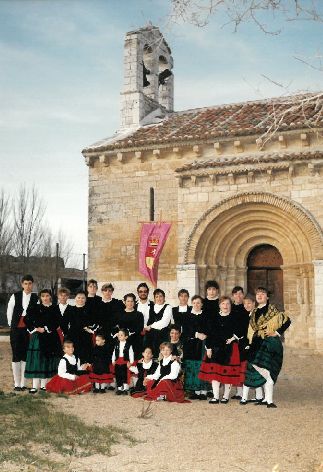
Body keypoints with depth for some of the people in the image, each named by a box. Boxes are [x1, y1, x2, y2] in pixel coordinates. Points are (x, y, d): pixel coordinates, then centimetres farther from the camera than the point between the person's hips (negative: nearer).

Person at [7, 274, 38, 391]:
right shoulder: (15, 296, 2)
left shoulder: (36, 298, 0)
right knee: (16, 356, 2)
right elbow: (9, 312, 8)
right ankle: (17, 384, 8)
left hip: (29, 330, 0)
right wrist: (12, 325, 9)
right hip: (16, 329, 0)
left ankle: (23, 383, 10)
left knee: (25, 356, 3)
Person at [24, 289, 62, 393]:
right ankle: (35, 386, -3)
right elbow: (27, 320, 1)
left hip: (51, 338, 1)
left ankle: (44, 384, 11)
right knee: (37, 360, -5)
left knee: (48, 360, 3)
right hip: (38, 337, -1)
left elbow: (56, 323, -1)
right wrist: (35, 329, -9)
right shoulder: (35, 308, 6)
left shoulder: (54, 309, 7)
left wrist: (46, 329, -11)